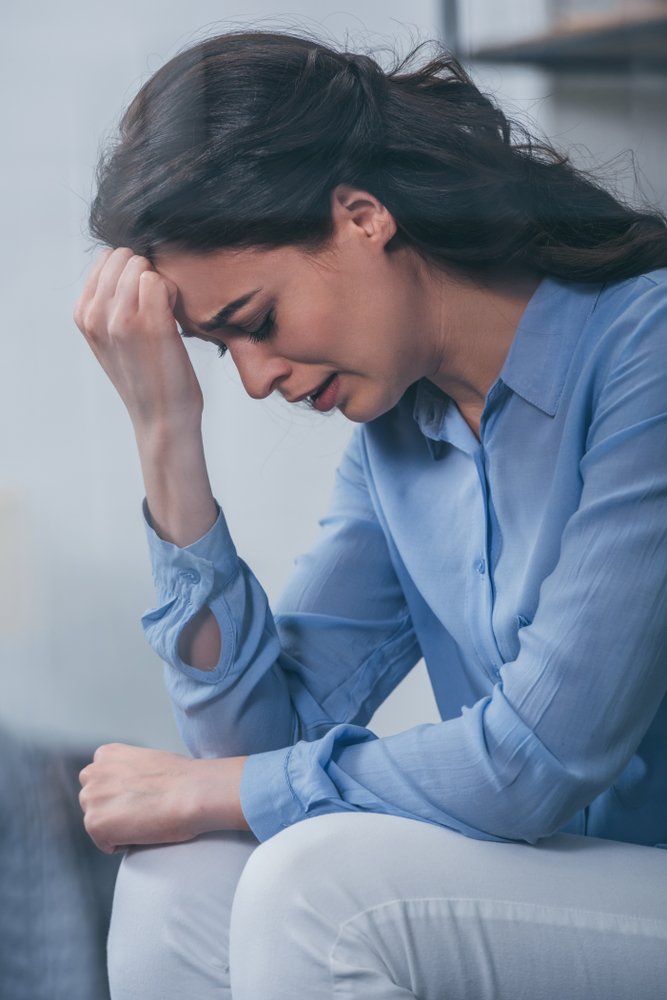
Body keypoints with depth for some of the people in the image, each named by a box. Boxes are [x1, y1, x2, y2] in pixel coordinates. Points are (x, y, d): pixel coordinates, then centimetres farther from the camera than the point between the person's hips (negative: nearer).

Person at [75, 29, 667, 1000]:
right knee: (179, 889, -8)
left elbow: (540, 760, -21)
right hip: (565, 891, 7)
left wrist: (203, 790, -7)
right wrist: (167, 431, -3)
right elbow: (267, 731, 3)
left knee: (324, 880, -24)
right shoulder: (394, 428, 8)